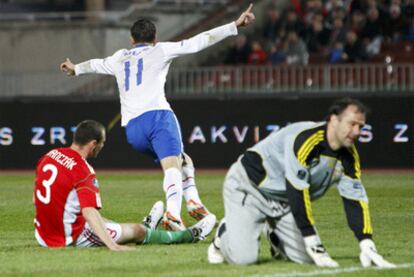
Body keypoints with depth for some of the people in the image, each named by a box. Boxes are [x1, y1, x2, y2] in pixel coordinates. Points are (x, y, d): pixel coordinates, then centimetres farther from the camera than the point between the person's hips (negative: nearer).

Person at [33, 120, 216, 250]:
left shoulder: (48, 156, 1)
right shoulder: (83, 171, -23)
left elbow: (35, 199, 12)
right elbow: (89, 212, -34)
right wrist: (113, 246, -39)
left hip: (43, 235, 8)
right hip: (72, 238, -8)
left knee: (98, 221, 34)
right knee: (137, 231, 10)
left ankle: (145, 229, 59)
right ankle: (190, 235, 29)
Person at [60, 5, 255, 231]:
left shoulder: (120, 58, 28)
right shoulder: (159, 51, 15)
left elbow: (97, 64, 49)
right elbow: (198, 42, 8)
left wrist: (76, 69, 69)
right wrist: (234, 26, 9)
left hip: (131, 129, 5)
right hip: (157, 115, -5)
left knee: (182, 160, 18)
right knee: (172, 166, -19)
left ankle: (193, 202, -4)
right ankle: (173, 214, -41)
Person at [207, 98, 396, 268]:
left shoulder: (349, 156, -8)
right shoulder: (305, 139, -32)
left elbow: (355, 200, -6)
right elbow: (297, 192, -34)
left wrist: (367, 246, -18)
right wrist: (313, 242, -33)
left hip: (284, 202, 7)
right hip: (248, 187, -7)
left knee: (307, 258, -8)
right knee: (243, 257, -23)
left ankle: (275, 237, 23)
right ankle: (223, 236, 11)